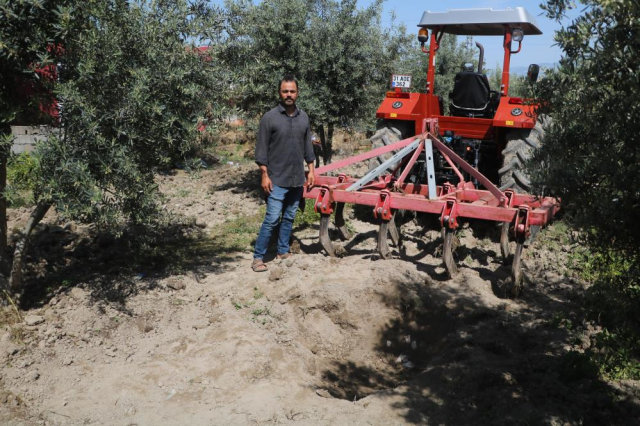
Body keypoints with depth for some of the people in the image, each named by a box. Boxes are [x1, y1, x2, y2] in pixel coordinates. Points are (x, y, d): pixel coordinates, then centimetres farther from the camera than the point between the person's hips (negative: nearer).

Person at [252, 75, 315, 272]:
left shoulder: (303, 117, 8)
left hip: (297, 180, 5)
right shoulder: (270, 118, -7)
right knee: (272, 219, -7)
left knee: (289, 218, 13)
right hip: (277, 180, -5)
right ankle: (258, 257, 2)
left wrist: (311, 169, 11)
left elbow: (307, 146, 16)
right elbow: (261, 149, -7)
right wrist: (265, 175, -11)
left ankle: (283, 251, 26)